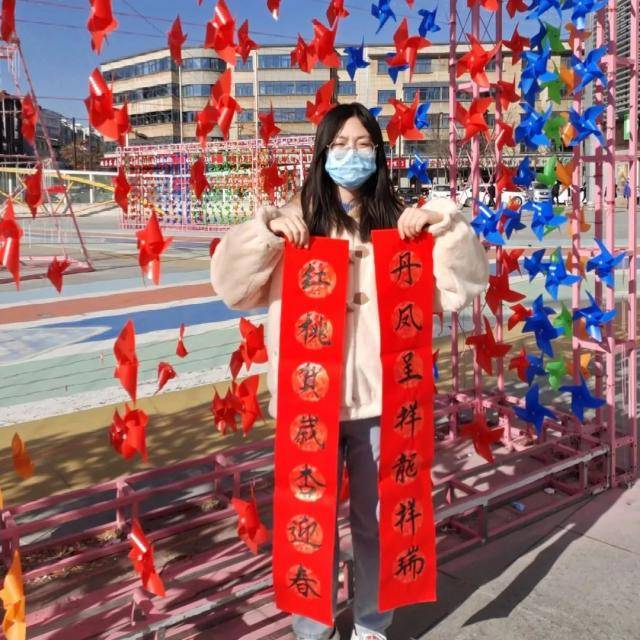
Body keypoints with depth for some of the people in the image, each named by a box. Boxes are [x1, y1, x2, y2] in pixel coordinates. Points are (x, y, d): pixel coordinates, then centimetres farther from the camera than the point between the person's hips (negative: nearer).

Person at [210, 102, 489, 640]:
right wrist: (265, 228, -17)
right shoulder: (296, 219, 3)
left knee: (378, 521, 15)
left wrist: (443, 222, -15)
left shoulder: (401, 222, 5)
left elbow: (462, 288, -2)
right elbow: (231, 286, -4)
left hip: (381, 398, 1)